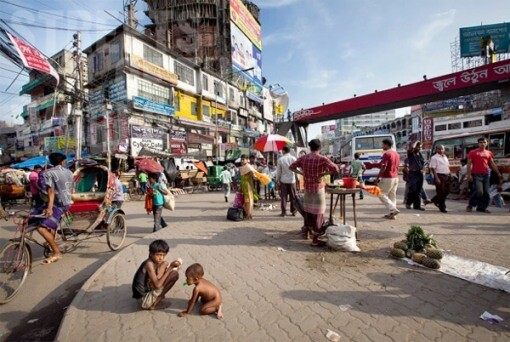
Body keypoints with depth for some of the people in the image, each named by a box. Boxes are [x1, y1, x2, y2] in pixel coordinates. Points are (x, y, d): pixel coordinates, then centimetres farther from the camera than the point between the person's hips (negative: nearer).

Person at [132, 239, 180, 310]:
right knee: (175, 274, -16)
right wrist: (170, 268, -27)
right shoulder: (149, 264, -23)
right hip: (144, 301, -9)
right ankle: (154, 304, -4)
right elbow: (157, 285, -28)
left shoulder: (155, 262, 3)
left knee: (165, 264, 10)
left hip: (147, 291, 9)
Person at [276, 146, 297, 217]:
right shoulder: (293, 158, -3)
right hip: (292, 180, 1)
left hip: (283, 180, -1)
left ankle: (284, 212, 8)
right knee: (293, 196, 9)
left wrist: (277, 179, 11)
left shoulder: (280, 159, -5)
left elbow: (278, 171, 1)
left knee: (283, 196, 6)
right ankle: (293, 211, 15)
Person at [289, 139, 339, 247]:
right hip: (318, 188, -5)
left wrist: (301, 173, 5)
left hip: (307, 188, 5)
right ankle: (315, 240, 6)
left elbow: (291, 167, 8)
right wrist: (323, 173, -8)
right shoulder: (322, 159, -13)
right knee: (318, 213, 2)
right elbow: (336, 169, -19)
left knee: (307, 210, 19)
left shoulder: (303, 158, 0)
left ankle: (306, 232, 33)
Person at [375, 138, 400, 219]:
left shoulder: (386, 154, -15)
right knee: (392, 195, 11)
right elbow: (396, 167, 19)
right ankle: (392, 214, 15)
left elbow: (383, 167, -20)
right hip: (395, 178, 9)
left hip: (387, 178, -9)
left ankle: (393, 209, -8)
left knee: (381, 194, -1)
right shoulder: (396, 154, 14)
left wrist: (377, 178, -16)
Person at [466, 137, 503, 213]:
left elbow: (492, 165, 19)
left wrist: (498, 173, 14)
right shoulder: (473, 152, 0)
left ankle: (481, 207, 16)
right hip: (476, 175, -5)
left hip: (485, 175, 5)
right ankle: (470, 205, 2)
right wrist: (469, 175, -12)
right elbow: (469, 164, -4)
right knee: (479, 192, -16)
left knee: (486, 193, 5)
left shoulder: (489, 153, 13)